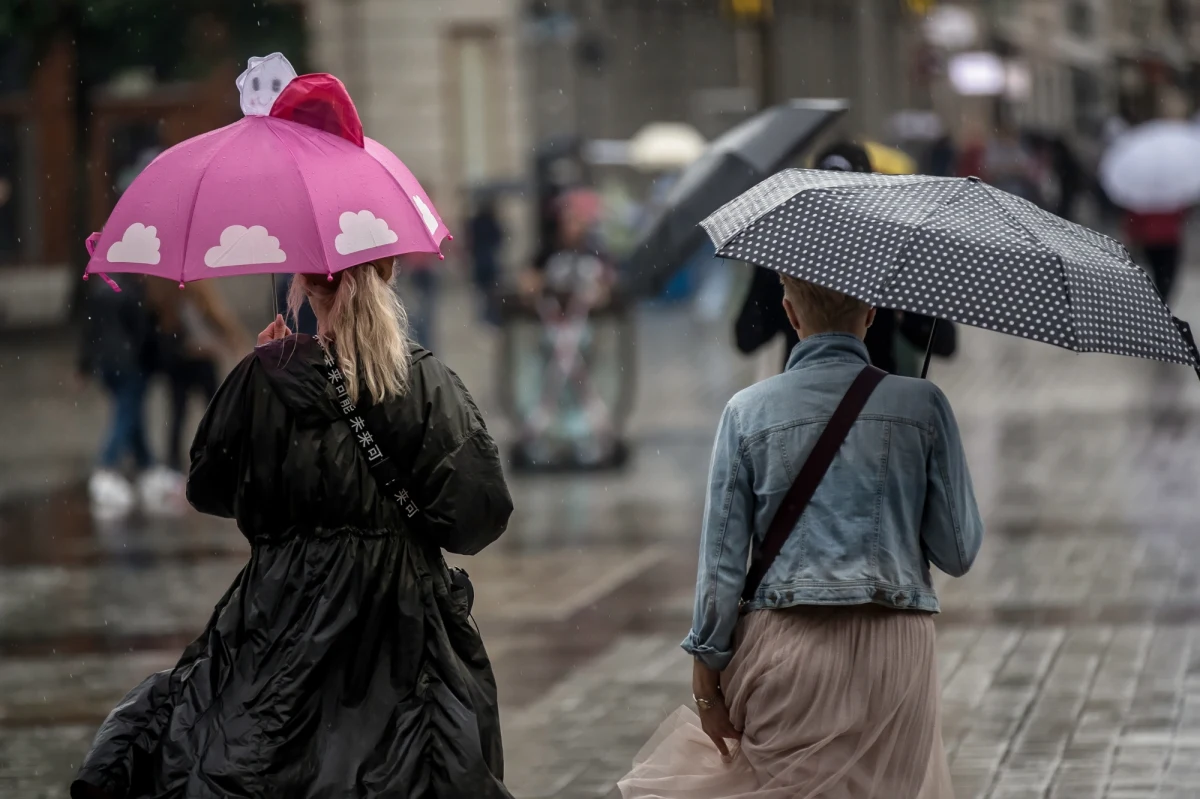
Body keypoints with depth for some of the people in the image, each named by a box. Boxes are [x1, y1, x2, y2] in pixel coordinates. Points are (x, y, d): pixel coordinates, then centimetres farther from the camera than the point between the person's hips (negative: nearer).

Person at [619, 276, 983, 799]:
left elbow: (721, 557, -1)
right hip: (895, 652, 0)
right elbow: (957, 553, 3)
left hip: (784, 646, 0)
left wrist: (707, 674, 5)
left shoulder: (749, 411, 0)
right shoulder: (922, 406, 0)